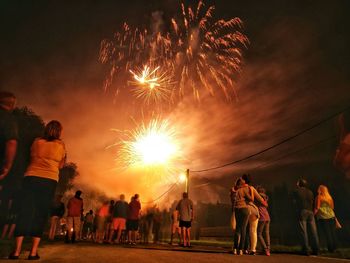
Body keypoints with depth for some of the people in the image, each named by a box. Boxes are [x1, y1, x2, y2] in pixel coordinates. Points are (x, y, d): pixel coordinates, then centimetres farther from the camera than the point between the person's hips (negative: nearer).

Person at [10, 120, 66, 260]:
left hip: (31, 178, 2)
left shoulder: (37, 141, 9)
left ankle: (17, 251, 2)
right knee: (41, 215, 3)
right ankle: (33, 252, 3)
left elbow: (31, 157, 22)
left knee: (25, 212, 4)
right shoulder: (60, 145, 5)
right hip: (49, 181, -1)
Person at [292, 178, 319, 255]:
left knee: (303, 231, -3)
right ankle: (315, 250, 7)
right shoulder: (310, 192, 14)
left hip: (302, 211, -4)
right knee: (313, 231, 6)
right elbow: (312, 202, 16)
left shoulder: (296, 191, 3)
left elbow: (295, 202, 6)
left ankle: (305, 250, -5)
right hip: (310, 211, 4)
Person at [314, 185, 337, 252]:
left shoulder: (319, 197, -4)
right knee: (333, 233, 9)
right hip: (331, 216, 5)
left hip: (323, 217, -5)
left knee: (327, 234, -2)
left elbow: (317, 208, -9)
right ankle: (334, 247, 13)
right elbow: (332, 207, 18)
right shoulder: (329, 197, 13)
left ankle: (330, 248, 2)